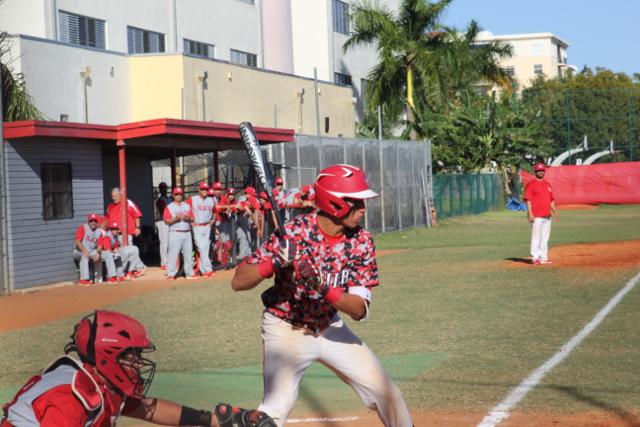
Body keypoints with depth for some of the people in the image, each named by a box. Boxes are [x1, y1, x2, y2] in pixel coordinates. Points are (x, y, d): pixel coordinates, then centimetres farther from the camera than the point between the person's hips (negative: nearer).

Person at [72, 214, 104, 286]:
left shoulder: (99, 232, 4)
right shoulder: (82, 228, -10)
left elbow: (100, 245, -3)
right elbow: (77, 241, -21)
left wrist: (97, 253, -24)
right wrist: (84, 251, -33)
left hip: (91, 252, 6)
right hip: (79, 251, -6)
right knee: (84, 256, -33)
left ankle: (99, 279, -3)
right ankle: (84, 279, -38)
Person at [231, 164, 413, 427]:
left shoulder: (361, 243, -11)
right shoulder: (293, 234, -22)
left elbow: (360, 310, -17)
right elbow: (238, 282, -21)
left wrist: (325, 289, -35)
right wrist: (274, 262, -39)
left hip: (330, 329, 5)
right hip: (286, 330, -4)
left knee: (384, 391, 4)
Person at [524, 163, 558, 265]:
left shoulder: (547, 184, 17)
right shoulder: (531, 184, -5)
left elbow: (551, 199, 22)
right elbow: (528, 200, -11)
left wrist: (554, 211, 13)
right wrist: (530, 214, -18)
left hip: (547, 216, 7)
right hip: (536, 216, -7)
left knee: (545, 237, 10)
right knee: (536, 236, -7)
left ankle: (544, 257, 16)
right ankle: (535, 258, -4)